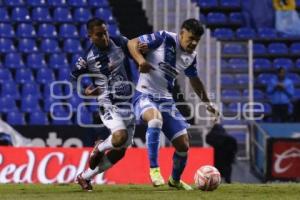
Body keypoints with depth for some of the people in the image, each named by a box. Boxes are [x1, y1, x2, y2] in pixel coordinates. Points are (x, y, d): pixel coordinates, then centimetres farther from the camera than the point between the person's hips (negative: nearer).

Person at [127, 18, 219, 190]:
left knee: (183, 145, 3)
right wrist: (141, 60, -30)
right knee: (156, 118, -41)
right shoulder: (164, 39, -12)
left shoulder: (191, 56, 7)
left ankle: (175, 180, 31)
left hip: (166, 101, 6)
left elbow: (195, 80, 25)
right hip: (145, 95, -6)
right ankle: (154, 169, -32)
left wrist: (207, 102, 27)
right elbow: (132, 43, -11)